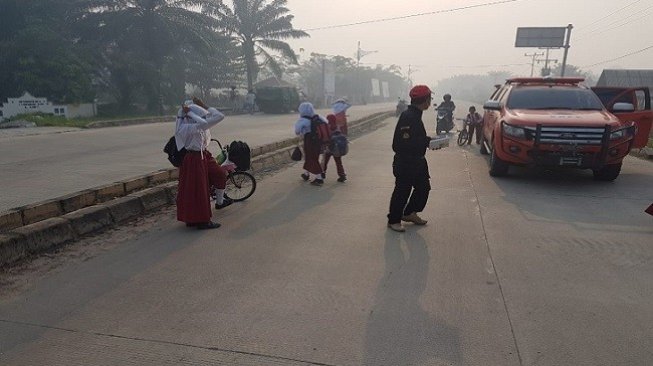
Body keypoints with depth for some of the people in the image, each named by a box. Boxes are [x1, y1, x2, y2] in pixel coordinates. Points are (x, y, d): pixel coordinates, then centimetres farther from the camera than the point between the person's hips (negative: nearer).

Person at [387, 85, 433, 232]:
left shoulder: (415, 115, 11)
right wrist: (428, 141, -19)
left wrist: (428, 140, 3)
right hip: (405, 162, -10)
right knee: (402, 191, 2)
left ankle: (410, 213, 31)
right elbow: (407, 142, -26)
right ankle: (393, 220, 17)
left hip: (416, 161, 10)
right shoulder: (408, 116, -22)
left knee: (423, 187, 16)